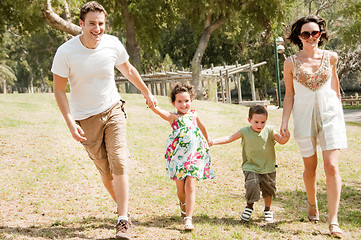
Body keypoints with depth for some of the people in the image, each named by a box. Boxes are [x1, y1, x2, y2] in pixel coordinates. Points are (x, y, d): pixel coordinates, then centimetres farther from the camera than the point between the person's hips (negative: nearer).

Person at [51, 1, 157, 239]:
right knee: (105, 171, 6)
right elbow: (59, 89, -9)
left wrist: (147, 92, 23)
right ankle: (123, 207, 30)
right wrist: (70, 122, -17)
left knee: (119, 162, -14)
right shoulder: (66, 52, -17)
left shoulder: (113, 44, -9)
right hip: (86, 118, -1)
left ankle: (123, 220, -9)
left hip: (113, 110, 1)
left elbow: (128, 70, 11)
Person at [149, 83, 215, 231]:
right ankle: (183, 204, 40)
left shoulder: (194, 115, 9)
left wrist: (207, 141, 43)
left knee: (190, 185, -11)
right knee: (180, 188, 6)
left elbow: (202, 127, 29)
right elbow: (158, 111, -20)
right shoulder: (172, 117, -1)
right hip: (177, 155, -1)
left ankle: (188, 219, -12)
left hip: (194, 155, 1)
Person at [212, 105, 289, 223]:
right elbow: (229, 138, -6)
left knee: (268, 189, 11)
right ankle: (249, 207, 9)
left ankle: (267, 210, 36)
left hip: (268, 168, 2)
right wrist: (213, 141, -17)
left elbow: (281, 141, -5)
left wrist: (286, 137, -29)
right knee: (252, 186, -19)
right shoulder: (245, 132, -7)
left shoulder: (269, 130, -5)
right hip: (251, 167, -2)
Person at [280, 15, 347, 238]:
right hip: (304, 116, 0)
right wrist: (284, 122, -4)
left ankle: (333, 220, -7)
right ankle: (312, 203, 38)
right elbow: (289, 95, 3)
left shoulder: (330, 57, 2)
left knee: (331, 167, -10)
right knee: (310, 167, 10)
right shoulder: (291, 63, -1)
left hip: (329, 113, 0)